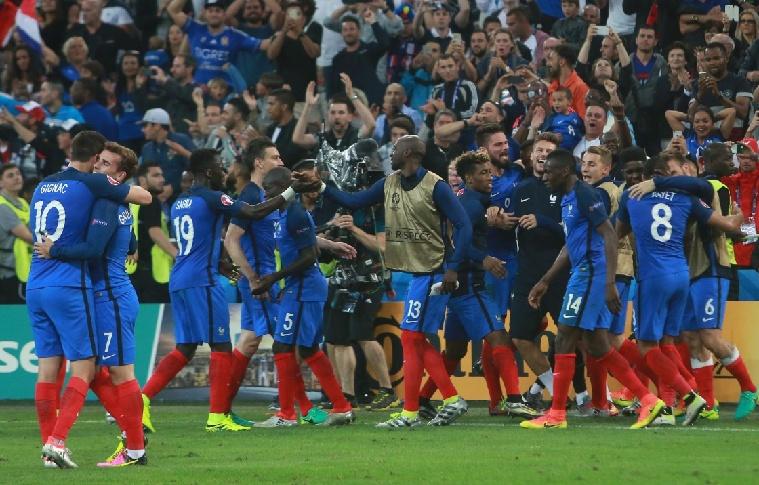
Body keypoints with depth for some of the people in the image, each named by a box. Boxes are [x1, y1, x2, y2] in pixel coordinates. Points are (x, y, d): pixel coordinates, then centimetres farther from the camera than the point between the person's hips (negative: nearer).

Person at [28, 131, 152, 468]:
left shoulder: (43, 186, 15)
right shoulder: (91, 184, -6)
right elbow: (145, 197, 1)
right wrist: (119, 187, 19)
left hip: (36, 286, 7)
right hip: (69, 287, -6)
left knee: (47, 368, 8)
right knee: (84, 368, -2)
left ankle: (48, 445, 7)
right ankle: (57, 440, -15)